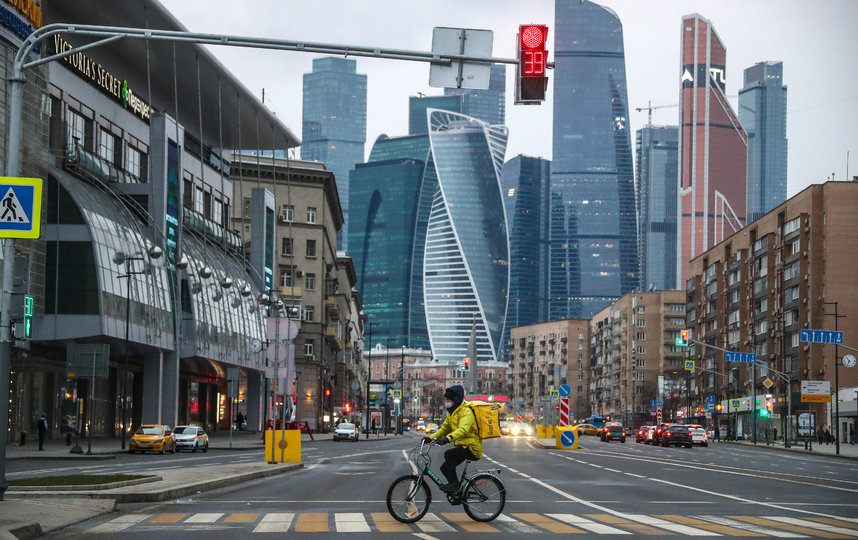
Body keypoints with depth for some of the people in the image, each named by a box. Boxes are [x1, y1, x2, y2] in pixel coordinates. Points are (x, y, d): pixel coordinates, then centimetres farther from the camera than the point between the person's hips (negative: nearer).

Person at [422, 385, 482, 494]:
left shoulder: (466, 411, -17)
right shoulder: (451, 412, 15)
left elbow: (463, 429, -35)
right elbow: (444, 428, 21)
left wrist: (448, 438, -50)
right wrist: (431, 437, 6)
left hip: (472, 447, -10)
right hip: (462, 446, 10)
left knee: (449, 454, -29)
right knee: (445, 468, 5)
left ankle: (454, 483, -20)